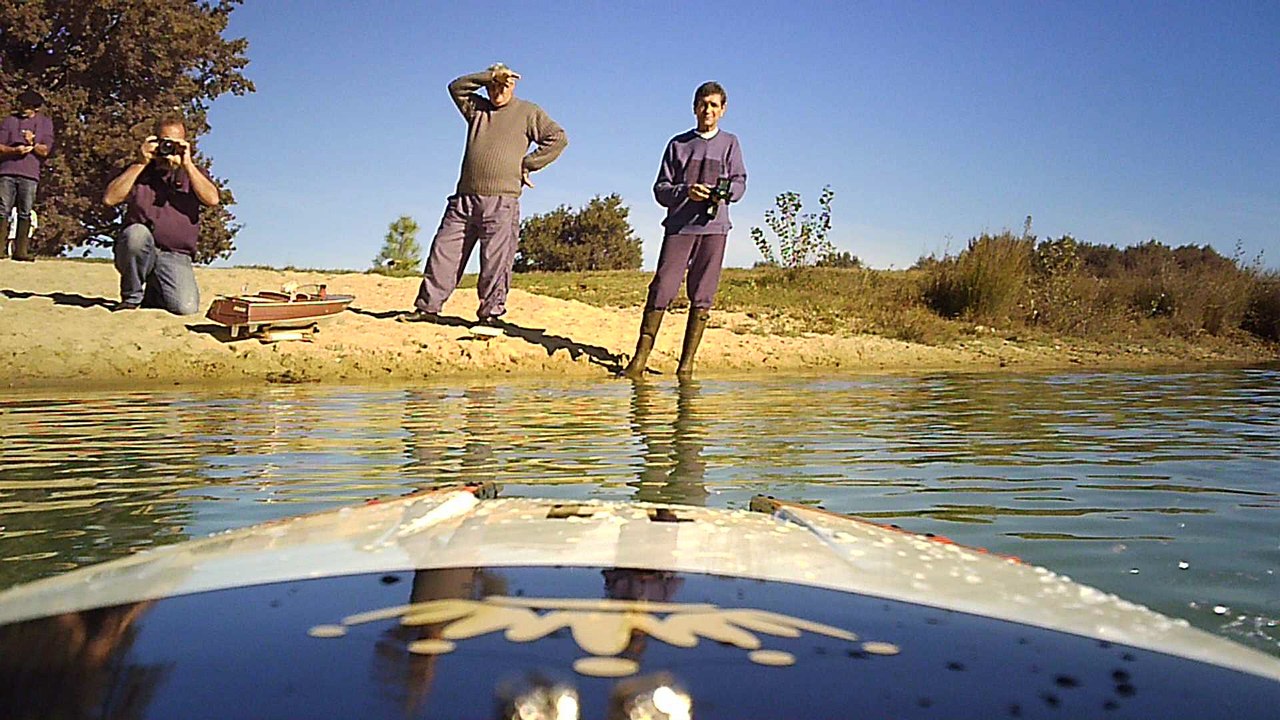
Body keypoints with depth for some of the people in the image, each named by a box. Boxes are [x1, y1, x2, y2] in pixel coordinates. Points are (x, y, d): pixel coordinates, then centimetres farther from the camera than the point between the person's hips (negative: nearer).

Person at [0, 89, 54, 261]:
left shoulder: (45, 123, 12)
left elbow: (45, 150, 5)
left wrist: (33, 144, -13)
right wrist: (14, 150, -12)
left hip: (30, 174, 0)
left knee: (25, 214, -1)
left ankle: (21, 250, 0)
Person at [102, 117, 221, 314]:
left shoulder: (193, 174, 13)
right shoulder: (140, 171, 12)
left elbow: (212, 199, -9)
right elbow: (110, 199, -4)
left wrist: (187, 164, -14)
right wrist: (140, 163, -6)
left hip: (176, 257, 0)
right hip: (138, 252, 0)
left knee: (186, 308, -24)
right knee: (137, 232, -36)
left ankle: (152, 294, 14)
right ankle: (131, 298, -13)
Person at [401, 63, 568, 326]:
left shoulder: (528, 112, 10)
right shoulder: (477, 108, 23)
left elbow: (558, 137, 2)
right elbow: (456, 87, 11)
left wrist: (526, 165, -2)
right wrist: (488, 76, 3)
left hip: (501, 201, -4)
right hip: (464, 198, 4)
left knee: (495, 260, -6)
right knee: (443, 251, 1)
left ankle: (490, 314, 1)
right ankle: (428, 307, 5)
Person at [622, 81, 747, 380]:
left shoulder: (730, 143, 17)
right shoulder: (678, 144, 14)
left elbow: (739, 182, 10)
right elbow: (660, 188, 9)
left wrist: (725, 192, -12)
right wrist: (685, 191, -11)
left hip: (714, 226, 1)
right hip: (679, 225, -1)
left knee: (702, 296, -2)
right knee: (662, 289, -9)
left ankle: (687, 363, 3)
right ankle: (639, 359, -5)